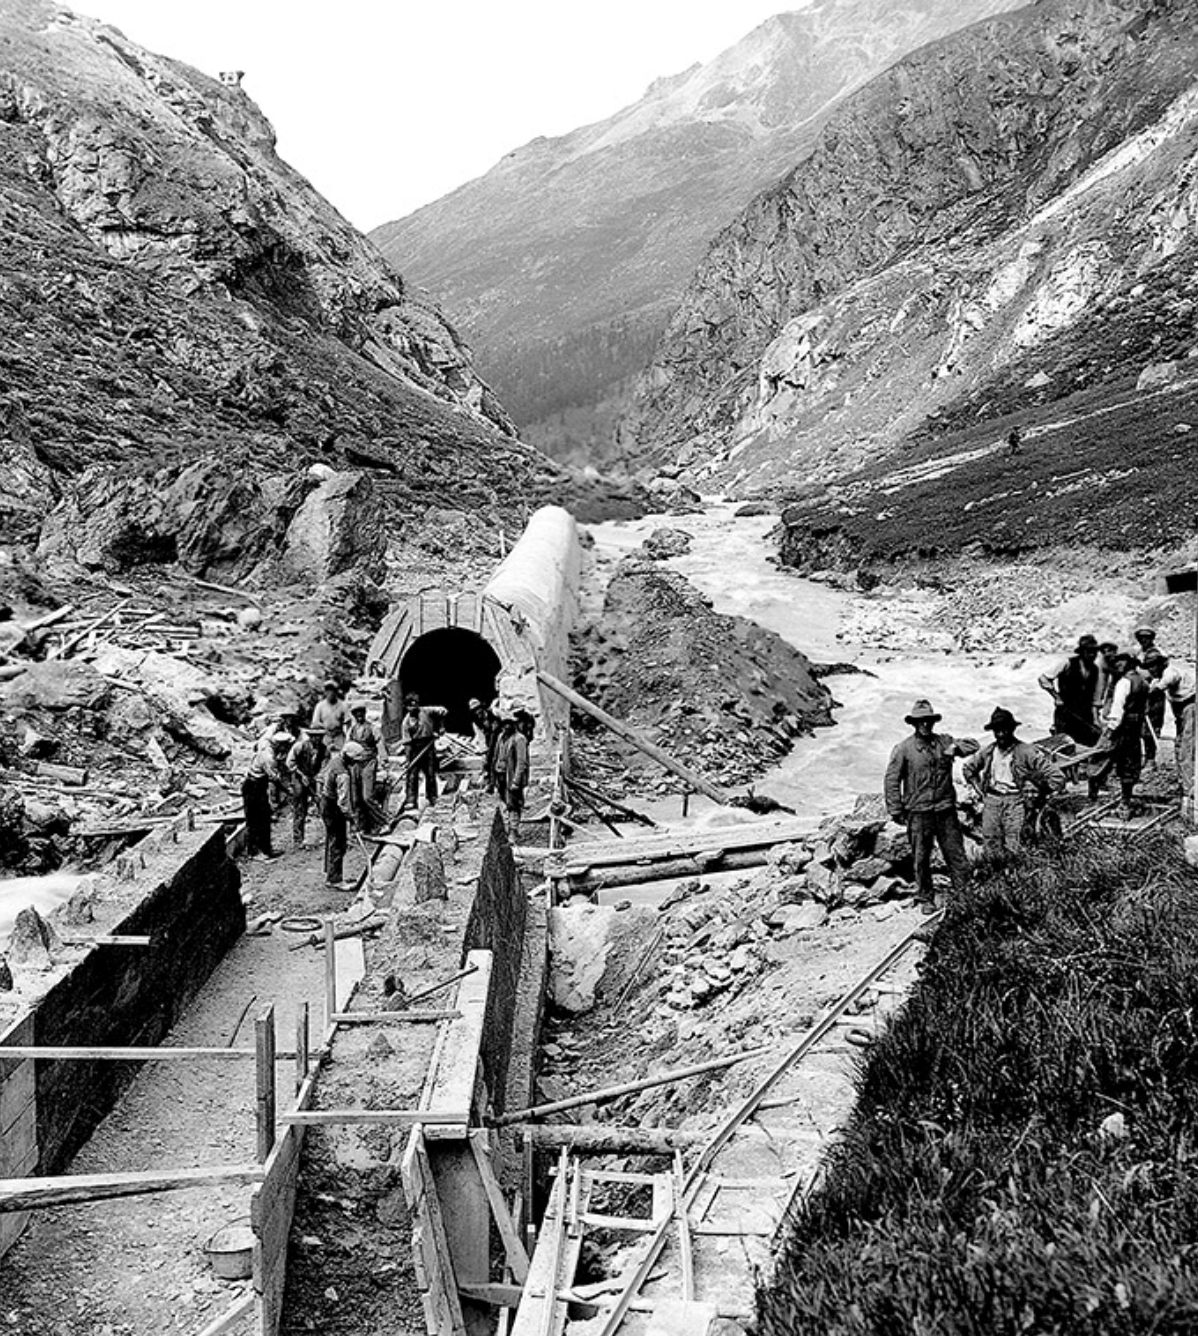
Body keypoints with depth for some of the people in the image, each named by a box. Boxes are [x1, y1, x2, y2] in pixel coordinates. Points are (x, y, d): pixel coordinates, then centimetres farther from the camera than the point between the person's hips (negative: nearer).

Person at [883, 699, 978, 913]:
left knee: (956, 853, 4)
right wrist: (896, 811, -4)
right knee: (921, 858, 6)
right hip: (918, 812, -2)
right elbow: (892, 780, -2)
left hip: (945, 809, 2)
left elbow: (972, 745, 7)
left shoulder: (944, 741, 7)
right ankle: (925, 899, 18)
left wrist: (956, 747, -14)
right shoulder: (904, 749, -3)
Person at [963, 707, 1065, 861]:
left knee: (1014, 851, -14)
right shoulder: (987, 751, 7)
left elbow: (1058, 778, -9)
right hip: (991, 802, 5)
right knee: (991, 850, 3)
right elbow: (967, 768, 27)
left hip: (1016, 802, -5)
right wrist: (979, 790, 17)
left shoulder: (1027, 752, -9)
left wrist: (1038, 796, -2)